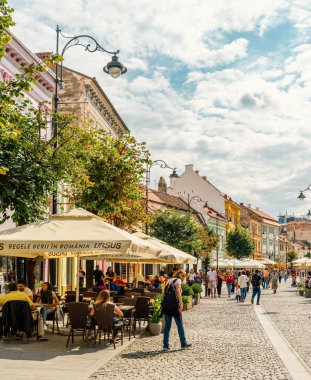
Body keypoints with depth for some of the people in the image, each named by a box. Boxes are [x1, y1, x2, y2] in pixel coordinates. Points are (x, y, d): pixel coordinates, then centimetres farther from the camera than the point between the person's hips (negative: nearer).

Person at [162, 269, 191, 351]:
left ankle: (166, 345, 9)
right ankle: (183, 344, 17)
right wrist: (181, 303, -20)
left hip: (166, 305, 6)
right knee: (180, 325, 8)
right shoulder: (178, 280, -1)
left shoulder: (169, 280, 19)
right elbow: (178, 291, -16)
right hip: (174, 305, -6)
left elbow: (165, 292, 12)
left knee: (167, 325, 11)